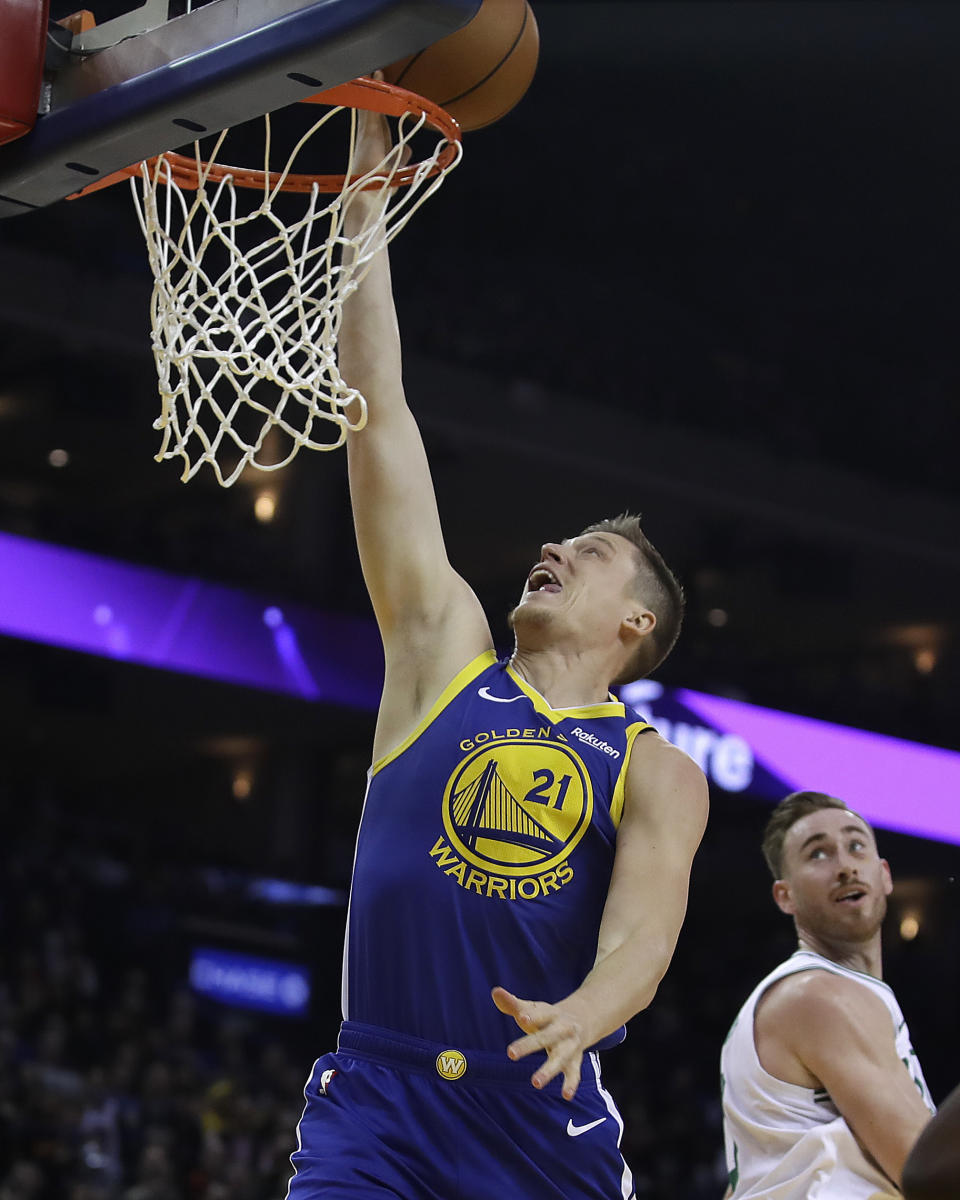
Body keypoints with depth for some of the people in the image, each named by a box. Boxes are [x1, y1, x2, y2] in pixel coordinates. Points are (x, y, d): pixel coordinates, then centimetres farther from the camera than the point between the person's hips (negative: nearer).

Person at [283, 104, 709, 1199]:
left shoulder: (658, 775, 8)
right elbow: (377, 408, 10)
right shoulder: (443, 653, 12)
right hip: (374, 1104, 0)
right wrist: (370, 158, 8)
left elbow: (645, 927, -11)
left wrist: (581, 1014, -36)